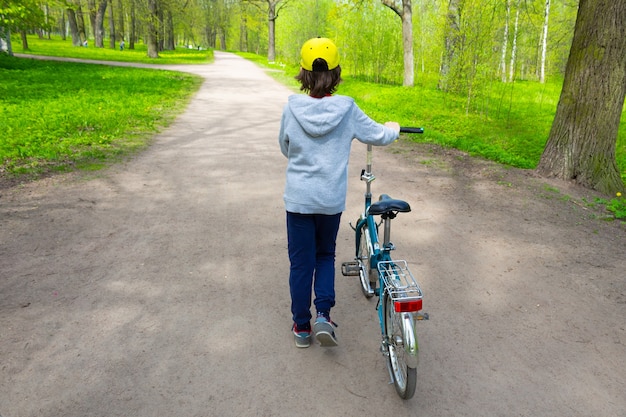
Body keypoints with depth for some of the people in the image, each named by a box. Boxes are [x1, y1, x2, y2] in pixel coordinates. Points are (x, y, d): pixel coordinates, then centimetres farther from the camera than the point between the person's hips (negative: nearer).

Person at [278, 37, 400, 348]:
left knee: (300, 262, 12)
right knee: (325, 255, 22)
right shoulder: (347, 109, -8)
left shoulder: (292, 107, -8)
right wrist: (393, 128, 27)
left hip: (298, 199, 0)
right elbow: (379, 136, 5)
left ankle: (301, 326, 24)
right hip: (332, 200, 1)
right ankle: (323, 316, 11)